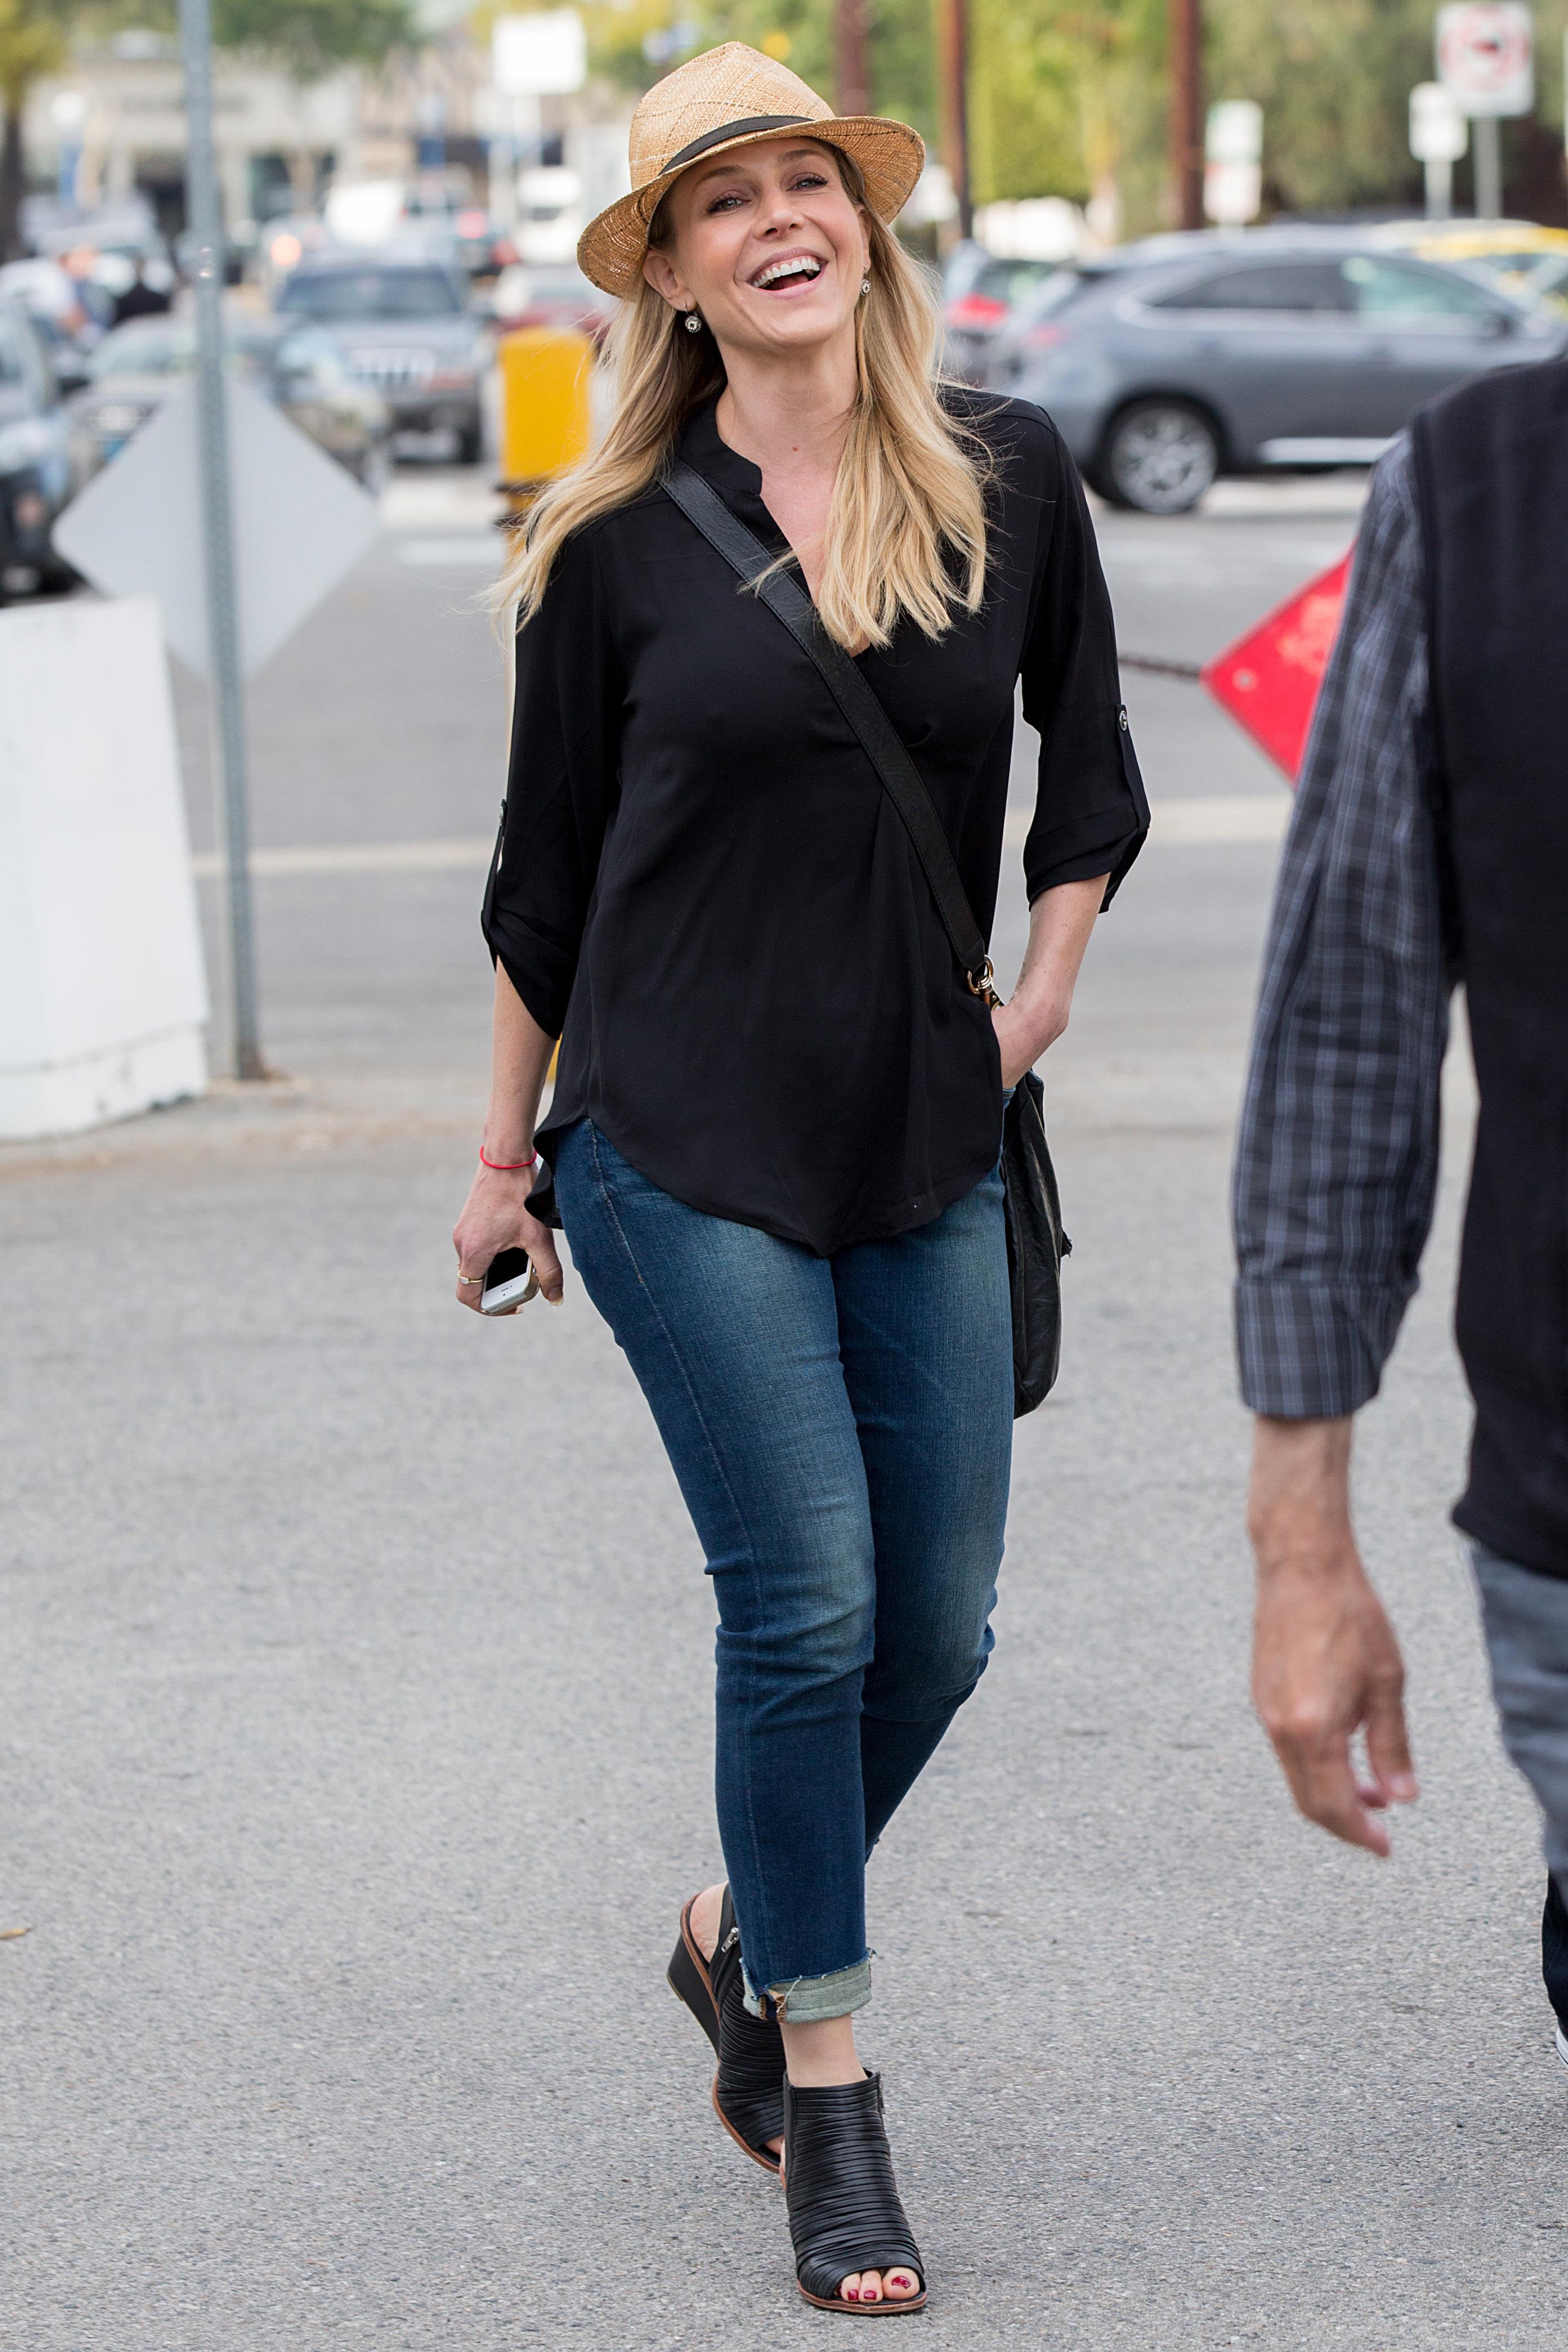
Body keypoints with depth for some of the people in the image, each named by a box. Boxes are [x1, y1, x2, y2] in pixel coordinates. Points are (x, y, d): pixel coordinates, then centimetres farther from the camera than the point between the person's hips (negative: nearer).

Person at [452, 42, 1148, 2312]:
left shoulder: (1008, 480, 2)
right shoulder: (620, 545, -4)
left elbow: (1093, 766, 16)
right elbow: (547, 872, 6)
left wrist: (1040, 997, 7)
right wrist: (507, 1148, 10)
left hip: (927, 1144, 3)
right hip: (684, 1141, -3)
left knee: (937, 1621, 6)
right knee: (808, 1599, -8)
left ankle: (744, 1936, 34)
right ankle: (830, 2114, 5)